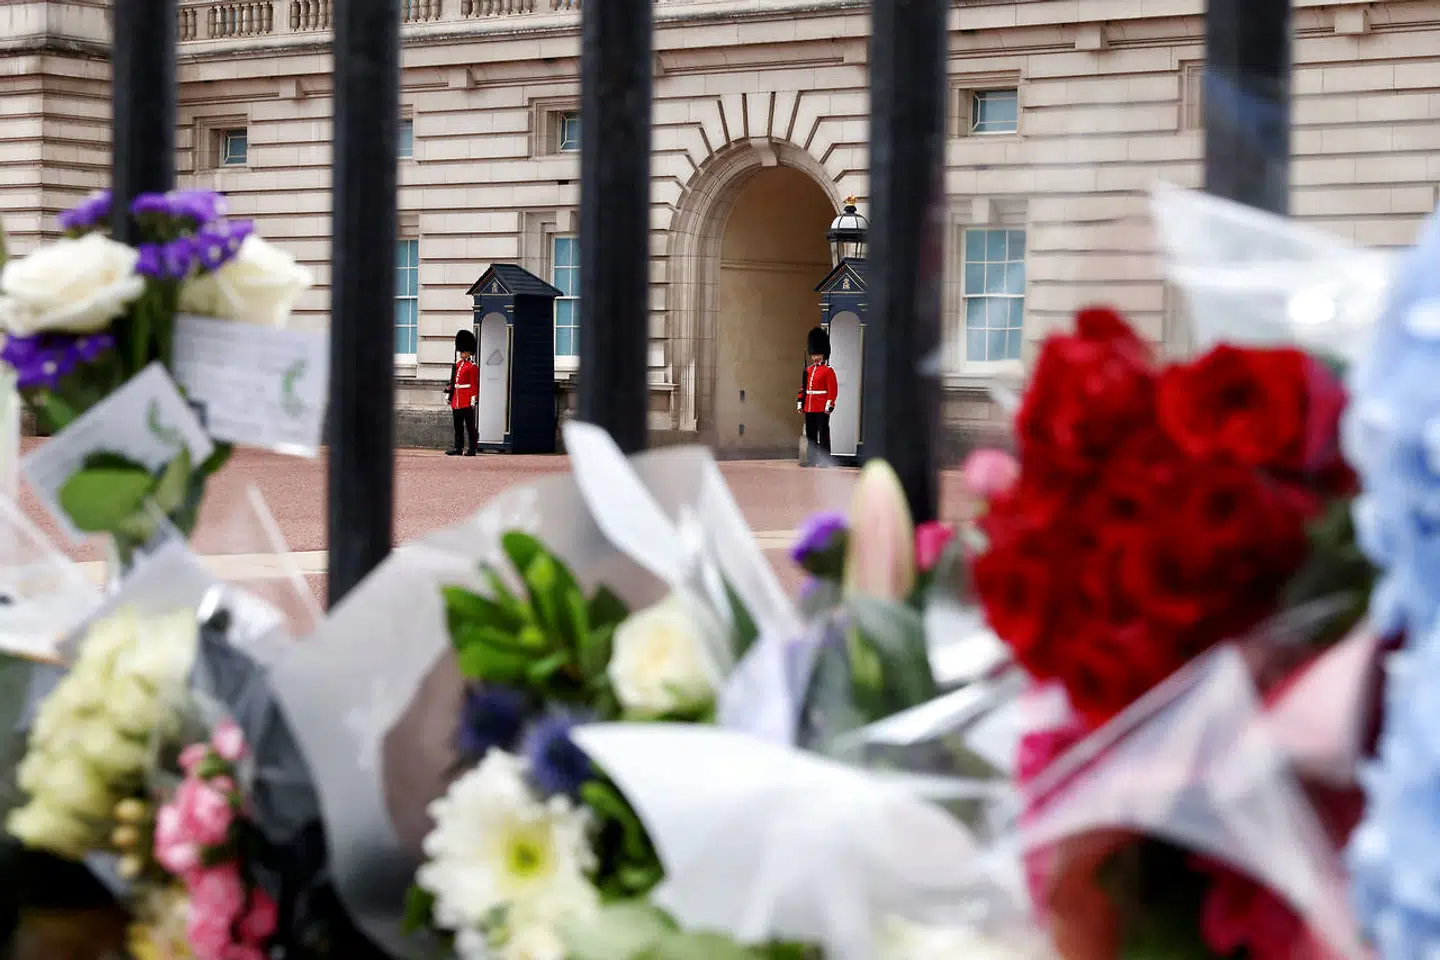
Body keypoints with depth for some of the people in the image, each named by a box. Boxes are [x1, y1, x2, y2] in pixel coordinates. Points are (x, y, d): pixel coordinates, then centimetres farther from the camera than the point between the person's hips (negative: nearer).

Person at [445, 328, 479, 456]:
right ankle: (458, 447, 12)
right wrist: (449, 395, 14)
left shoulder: (472, 367, -6)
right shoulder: (457, 365, 15)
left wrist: (473, 400, -13)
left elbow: (475, 385, -8)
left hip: (467, 402, -7)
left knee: (470, 426, -3)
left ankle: (472, 449, 0)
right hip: (457, 401, 7)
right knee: (458, 426, 8)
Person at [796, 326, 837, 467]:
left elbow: (833, 389, -10)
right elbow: (803, 388, 17)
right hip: (809, 408, 7)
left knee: (823, 435, -3)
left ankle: (825, 460, -1)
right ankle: (811, 459, 14)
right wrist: (800, 403, 10)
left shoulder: (828, 371, -5)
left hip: (822, 409, -7)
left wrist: (829, 405, -16)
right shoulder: (808, 370, 14)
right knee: (810, 436, 9)